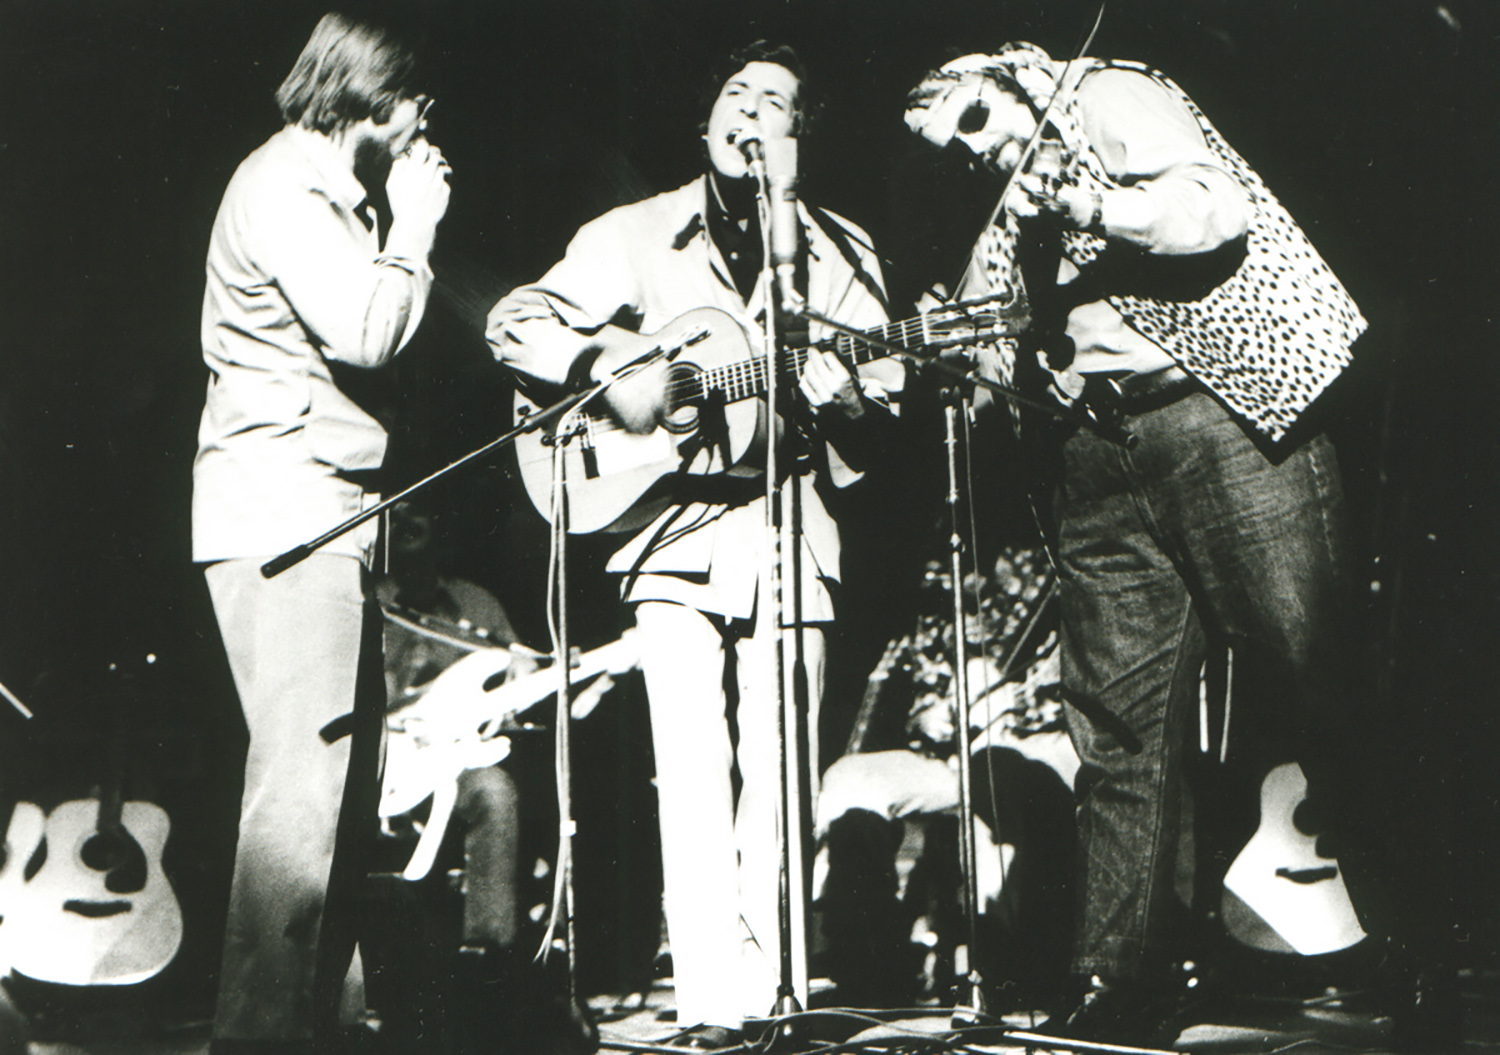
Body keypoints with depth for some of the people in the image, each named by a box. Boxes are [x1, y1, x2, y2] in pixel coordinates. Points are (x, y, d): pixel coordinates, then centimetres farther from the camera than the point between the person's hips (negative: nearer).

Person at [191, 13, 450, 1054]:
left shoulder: (332, 193, 24)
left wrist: (396, 226, 14)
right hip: (279, 506, -11)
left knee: (346, 771, 10)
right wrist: (414, 225, -7)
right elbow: (365, 333, -19)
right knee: (303, 777, -13)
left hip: (332, 505, 11)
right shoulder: (280, 187, -8)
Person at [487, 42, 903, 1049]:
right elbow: (517, 321, 4)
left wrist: (850, 399, -13)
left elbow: (883, 393, 9)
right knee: (692, 767, -9)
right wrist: (611, 365, -12)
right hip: (675, 525, -1)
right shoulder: (636, 235, 9)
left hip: (791, 530, 2)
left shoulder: (842, 253, 13)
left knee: (780, 774, 1)